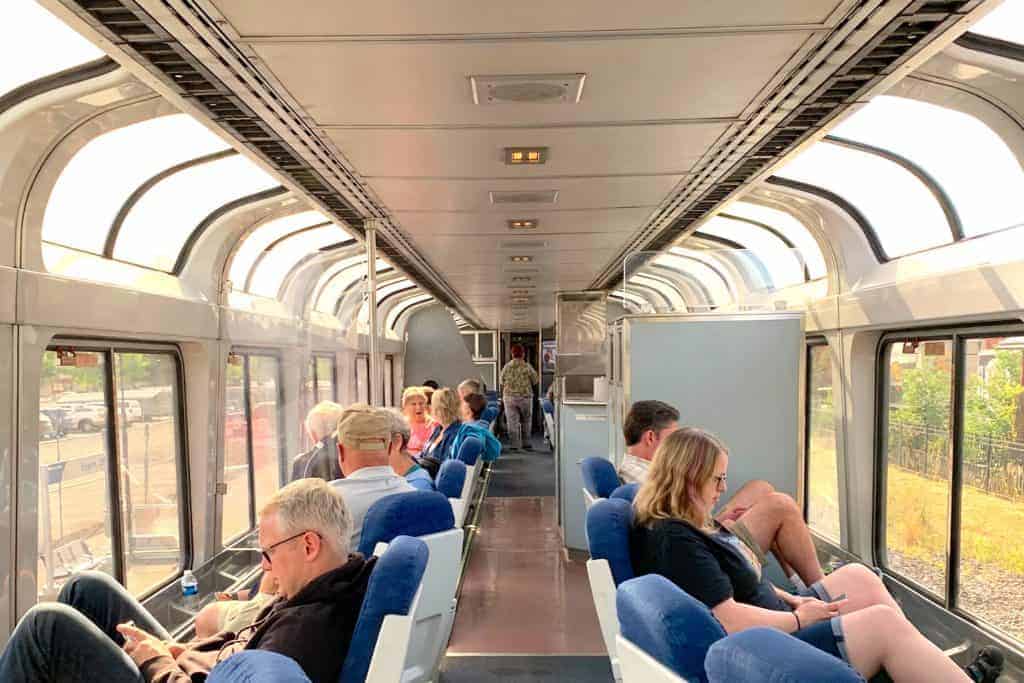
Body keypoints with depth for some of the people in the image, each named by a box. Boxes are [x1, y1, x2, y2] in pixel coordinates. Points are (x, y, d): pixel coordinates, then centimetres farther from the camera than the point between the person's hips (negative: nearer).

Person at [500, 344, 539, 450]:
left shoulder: (506, 367, 0)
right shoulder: (527, 366, -8)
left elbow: (502, 384, 7)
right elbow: (536, 381, 0)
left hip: (509, 397, 1)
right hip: (525, 397, -1)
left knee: (512, 422, 3)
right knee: (526, 421, 14)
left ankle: (515, 445, 0)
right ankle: (526, 443, 18)